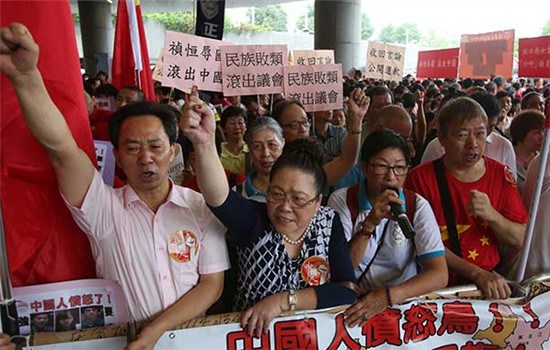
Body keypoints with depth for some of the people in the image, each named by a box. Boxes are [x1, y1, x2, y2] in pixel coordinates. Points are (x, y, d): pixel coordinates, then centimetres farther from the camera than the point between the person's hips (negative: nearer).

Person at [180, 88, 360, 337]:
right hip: (251, 333, -1)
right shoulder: (253, 220, -10)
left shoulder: (329, 223, -5)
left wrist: (283, 300, -19)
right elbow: (218, 197, -30)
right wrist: (204, 143, -46)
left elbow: (348, 291, -11)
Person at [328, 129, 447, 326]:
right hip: (355, 305, -2)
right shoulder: (342, 201, -4)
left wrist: (389, 295, -25)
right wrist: (369, 224, -21)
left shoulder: (418, 206, -2)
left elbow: (439, 275, -10)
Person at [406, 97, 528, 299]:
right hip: (441, 285, -4)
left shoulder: (501, 174, 6)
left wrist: (491, 215, -15)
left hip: (494, 279, 5)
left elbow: (519, 241, 5)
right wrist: (477, 273, -18)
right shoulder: (421, 178, -7)